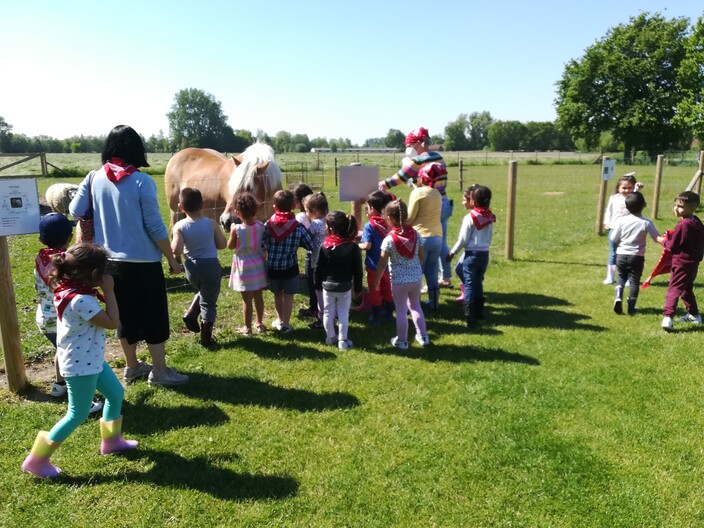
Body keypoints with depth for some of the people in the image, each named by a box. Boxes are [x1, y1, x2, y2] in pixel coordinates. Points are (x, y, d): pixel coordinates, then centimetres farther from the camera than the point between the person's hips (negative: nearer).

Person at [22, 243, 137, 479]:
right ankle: (37, 459, 20)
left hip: (91, 360, 10)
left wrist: (102, 292, 0)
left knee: (116, 392, 21)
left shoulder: (68, 290, 0)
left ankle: (111, 439, 39)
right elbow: (112, 322, -23)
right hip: (80, 365, -10)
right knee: (78, 414, 5)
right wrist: (109, 291, -20)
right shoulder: (81, 301, -31)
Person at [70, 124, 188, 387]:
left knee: (125, 315, 18)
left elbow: (75, 212, -1)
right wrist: (172, 258, -4)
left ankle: (132, 367, 31)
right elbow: (155, 227, -14)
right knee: (154, 316, 8)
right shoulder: (142, 181, -14)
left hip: (112, 261, 5)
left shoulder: (95, 178, -1)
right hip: (143, 262, -5)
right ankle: (159, 371, 16)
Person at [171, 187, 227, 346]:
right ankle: (206, 337, 20)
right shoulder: (211, 223, -9)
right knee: (208, 301, 12)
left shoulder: (179, 226, -10)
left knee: (202, 292, 34)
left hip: (192, 267, 2)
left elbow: (176, 251, -21)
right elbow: (223, 244, 0)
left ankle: (191, 315, 19)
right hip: (211, 265, -2)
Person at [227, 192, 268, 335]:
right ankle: (260, 324, 32)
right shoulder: (261, 226, -9)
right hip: (258, 264, 4)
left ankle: (247, 328, 18)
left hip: (244, 266, -4)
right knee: (258, 296, 17)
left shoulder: (236, 229, -19)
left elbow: (230, 246, -4)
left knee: (247, 299, 6)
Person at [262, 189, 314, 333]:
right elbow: (310, 245, -7)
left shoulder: (268, 225, -9)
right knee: (288, 295, 10)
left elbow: (262, 245, -6)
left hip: (272, 266, 2)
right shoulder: (298, 227, -12)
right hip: (290, 267, -2)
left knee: (277, 294, 20)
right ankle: (285, 324, 17)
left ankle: (280, 320, 36)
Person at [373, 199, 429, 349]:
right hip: (416, 277, 5)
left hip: (399, 280, -5)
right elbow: (422, 256, 6)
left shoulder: (389, 239, -16)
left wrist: (376, 281, 0)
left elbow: (382, 264, -12)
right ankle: (423, 336, 31)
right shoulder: (415, 234, -3)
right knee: (415, 305, 24)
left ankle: (402, 341, 23)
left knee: (401, 311, 9)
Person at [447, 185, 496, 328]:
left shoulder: (470, 217, -14)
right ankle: (479, 311, 28)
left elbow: (463, 239, -12)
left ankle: (469, 317, -4)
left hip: (472, 254, -6)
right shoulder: (490, 217, 3)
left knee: (469, 284, -1)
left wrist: (452, 252, -1)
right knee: (479, 283, 18)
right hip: (485, 254, 6)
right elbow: (490, 238, 11)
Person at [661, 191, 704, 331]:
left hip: (682, 263, -9)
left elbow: (672, 246, -14)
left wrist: (664, 241, 4)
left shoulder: (682, 225, -20)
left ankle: (668, 317, -22)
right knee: (687, 289, 23)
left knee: (674, 289, -12)